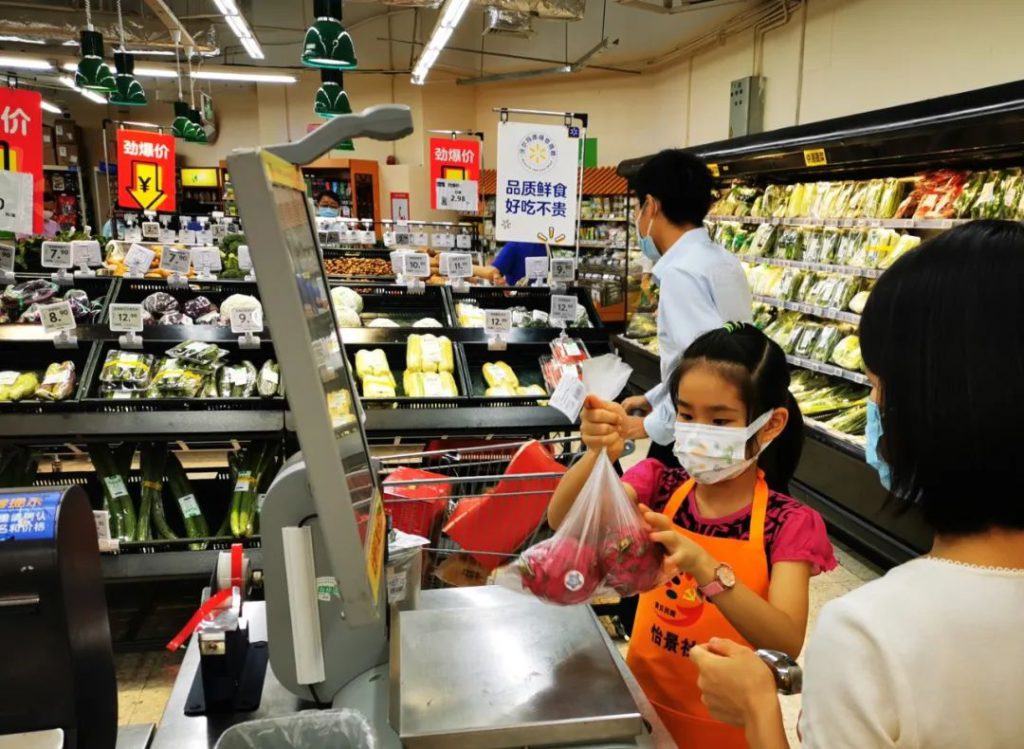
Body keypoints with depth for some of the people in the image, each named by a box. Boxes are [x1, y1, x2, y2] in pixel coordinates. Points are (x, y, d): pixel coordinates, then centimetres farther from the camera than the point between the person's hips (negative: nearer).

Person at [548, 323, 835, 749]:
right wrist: (598, 455, -42)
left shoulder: (787, 524, -15)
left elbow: (787, 644, -28)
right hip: (642, 701, 2)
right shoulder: (658, 485, -8)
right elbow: (562, 520, -23)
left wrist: (703, 567, -43)